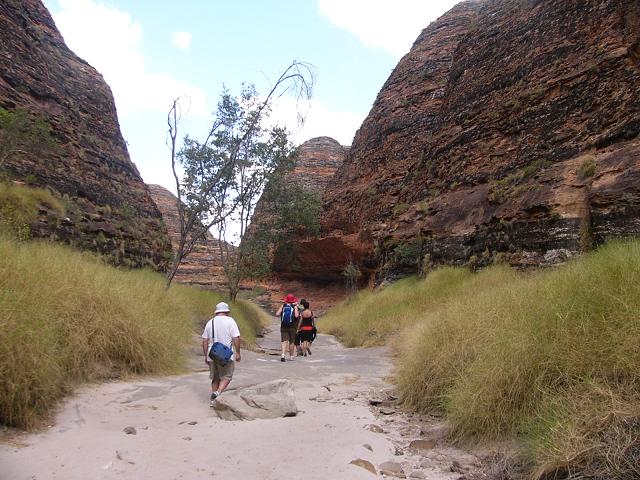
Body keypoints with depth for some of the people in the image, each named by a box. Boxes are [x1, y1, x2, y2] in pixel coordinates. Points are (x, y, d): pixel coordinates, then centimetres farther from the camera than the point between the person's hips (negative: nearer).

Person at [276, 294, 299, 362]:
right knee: (292, 342, 12)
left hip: (283, 327, 1)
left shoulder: (283, 306, 1)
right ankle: (291, 356, 21)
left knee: (284, 341, -1)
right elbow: (296, 315, -18)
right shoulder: (295, 306, -4)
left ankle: (283, 354, -22)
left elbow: (277, 314, -6)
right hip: (292, 327, -1)